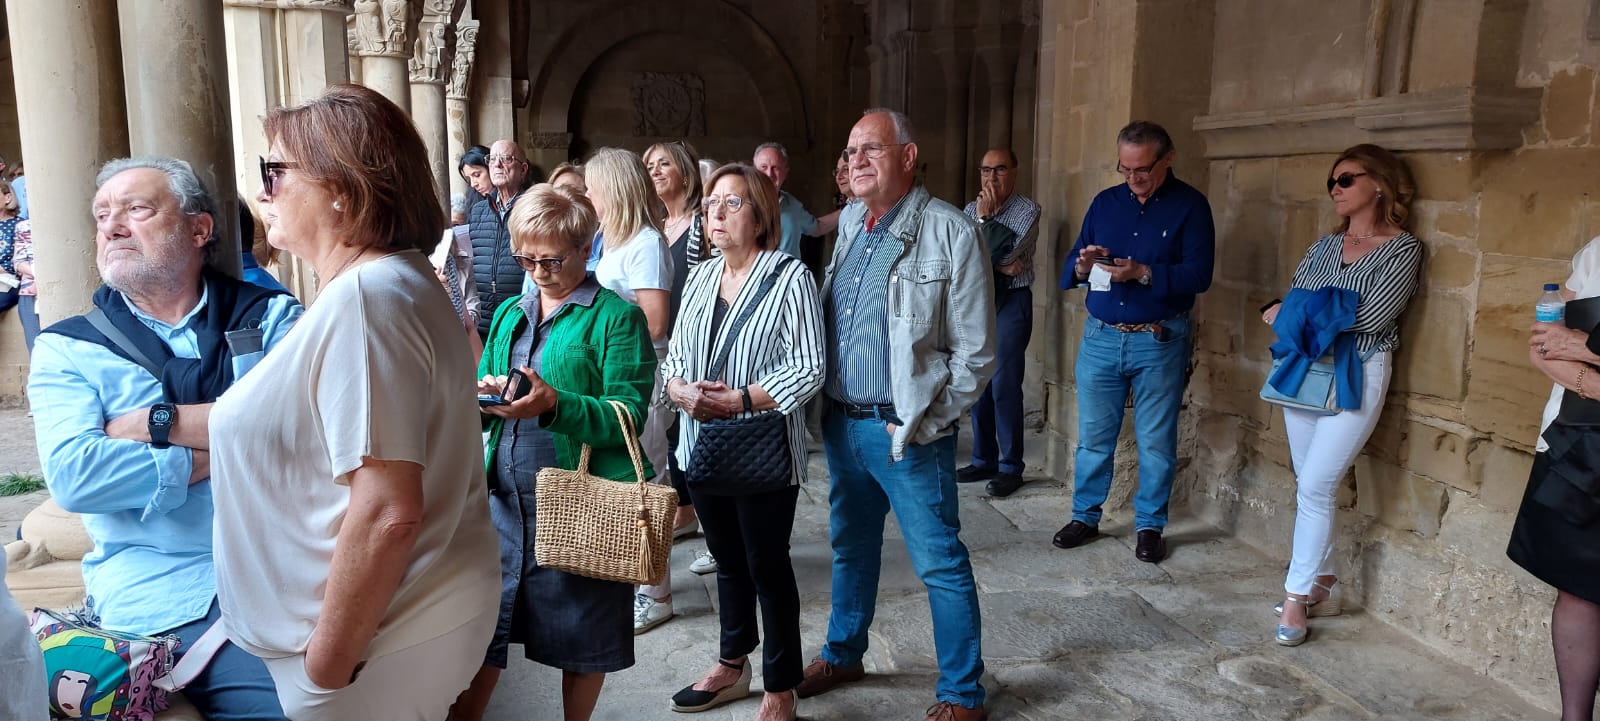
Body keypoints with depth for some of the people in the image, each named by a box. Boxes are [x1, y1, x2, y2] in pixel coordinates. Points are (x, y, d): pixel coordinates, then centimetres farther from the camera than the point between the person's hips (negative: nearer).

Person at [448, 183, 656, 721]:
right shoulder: (509, 314, 13)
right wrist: (483, 395, -9)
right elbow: (482, 401, 15)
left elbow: (629, 415, -15)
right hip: (505, 496, 5)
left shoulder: (616, 318, -6)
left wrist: (554, 404, -29)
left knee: (580, 636, 11)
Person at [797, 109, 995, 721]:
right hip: (842, 423, 7)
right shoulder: (848, 223, 10)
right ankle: (843, 655, 41)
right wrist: (829, 407, 9)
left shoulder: (949, 232, -12)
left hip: (906, 431, -7)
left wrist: (921, 425, -13)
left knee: (941, 565, 3)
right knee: (850, 548, 21)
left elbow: (975, 354, -11)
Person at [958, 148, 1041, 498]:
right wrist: (996, 265, -13)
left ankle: (1011, 467, 2)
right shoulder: (971, 209, 10)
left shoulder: (1028, 209, -4)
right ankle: (984, 460, 19)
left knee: (1004, 387, -7)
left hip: (1010, 302, -5)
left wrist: (986, 218, -9)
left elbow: (1008, 250, -16)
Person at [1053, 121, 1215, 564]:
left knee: (1156, 441, 6)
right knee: (1093, 436, 9)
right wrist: (1082, 266, -15)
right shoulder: (1104, 203, 9)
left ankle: (1150, 526, 19)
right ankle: (1085, 517, 22)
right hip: (1101, 337, 3)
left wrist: (1143, 274, -24)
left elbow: (1199, 274, -12)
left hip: (1160, 341, -3)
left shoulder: (1190, 205, -1)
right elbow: (1071, 268, 9)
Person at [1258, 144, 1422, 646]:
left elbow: (1372, 316, -16)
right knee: (1310, 487, 9)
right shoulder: (1324, 246, 12)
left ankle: (1296, 598, 0)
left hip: (1357, 377, -6)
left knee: (1314, 488, -10)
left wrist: (1299, 313, -8)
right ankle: (1321, 588, 20)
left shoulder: (1404, 249, -5)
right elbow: (1289, 304, 7)